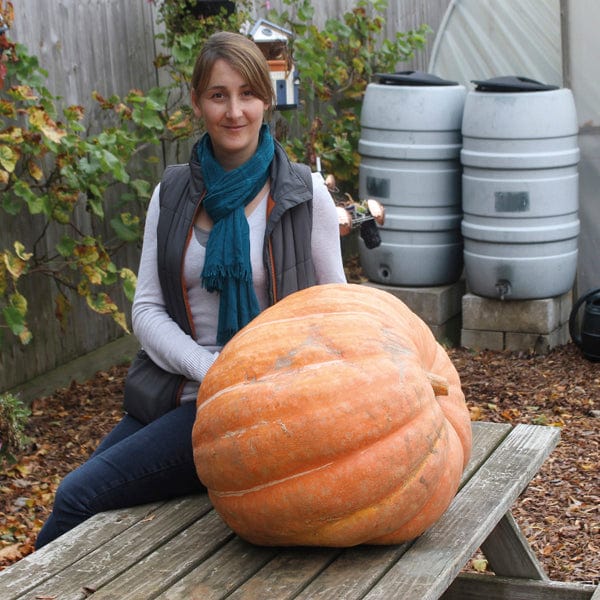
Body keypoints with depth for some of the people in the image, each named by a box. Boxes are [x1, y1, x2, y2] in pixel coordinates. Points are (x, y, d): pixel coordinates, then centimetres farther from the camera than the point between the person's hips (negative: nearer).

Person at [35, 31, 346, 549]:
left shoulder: (304, 192, -3)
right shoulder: (173, 195, 6)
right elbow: (147, 310, 3)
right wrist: (213, 371, -14)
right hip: (178, 386, 4)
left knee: (81, 495, -13)